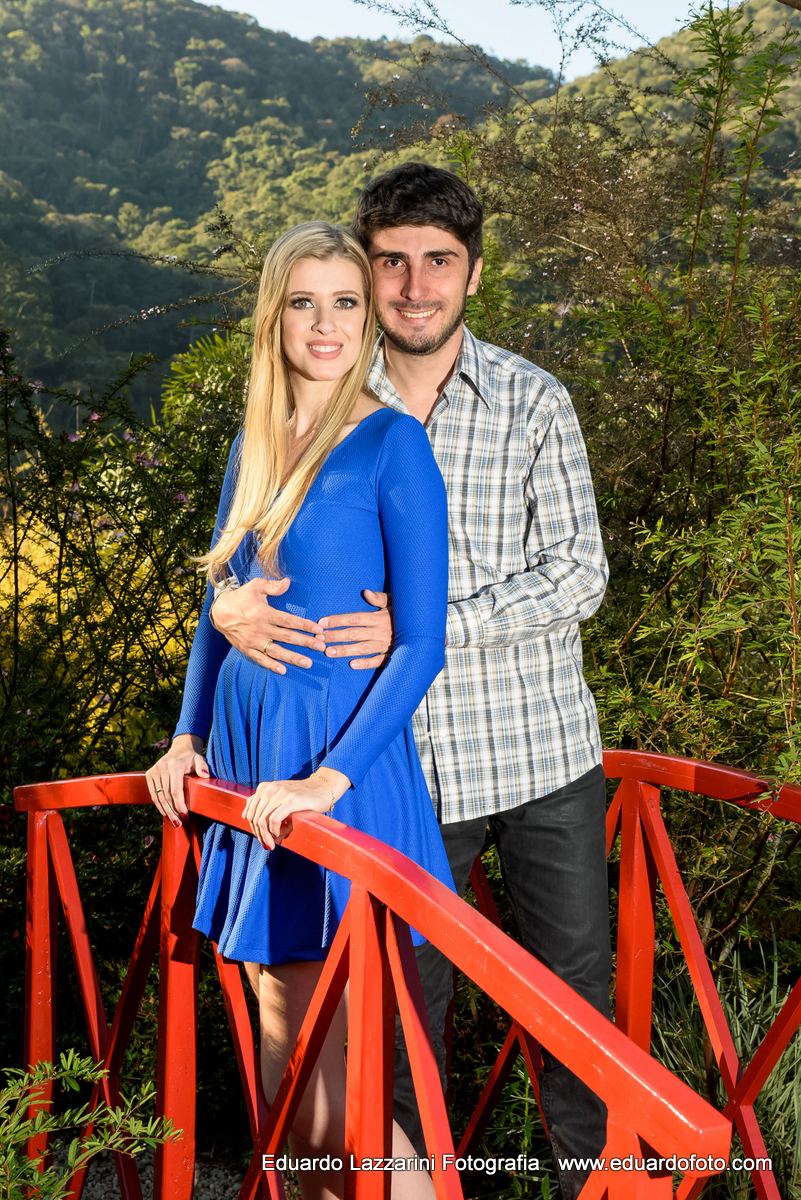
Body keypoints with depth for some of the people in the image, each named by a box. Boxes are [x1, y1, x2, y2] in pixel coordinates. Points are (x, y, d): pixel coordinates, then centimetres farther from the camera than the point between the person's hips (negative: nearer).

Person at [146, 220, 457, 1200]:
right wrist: (188, 735, 10)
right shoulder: (254, 444, 10)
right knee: (279, 1025, 17)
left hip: (340, 755, -7)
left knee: (319, 1058, -1)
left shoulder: (391, 443, -9)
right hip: (247, 746, 7)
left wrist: (330, 779, -19)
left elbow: (422, 643, -13)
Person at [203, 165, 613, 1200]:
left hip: (542, 747, 0)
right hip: (404, 757, 1)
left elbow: (579, 571, -8)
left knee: (574, 979, 12)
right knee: (404, 989, 12)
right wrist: (229, 603, -13)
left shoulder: (533, 400, -3)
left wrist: (428, 626, -19)